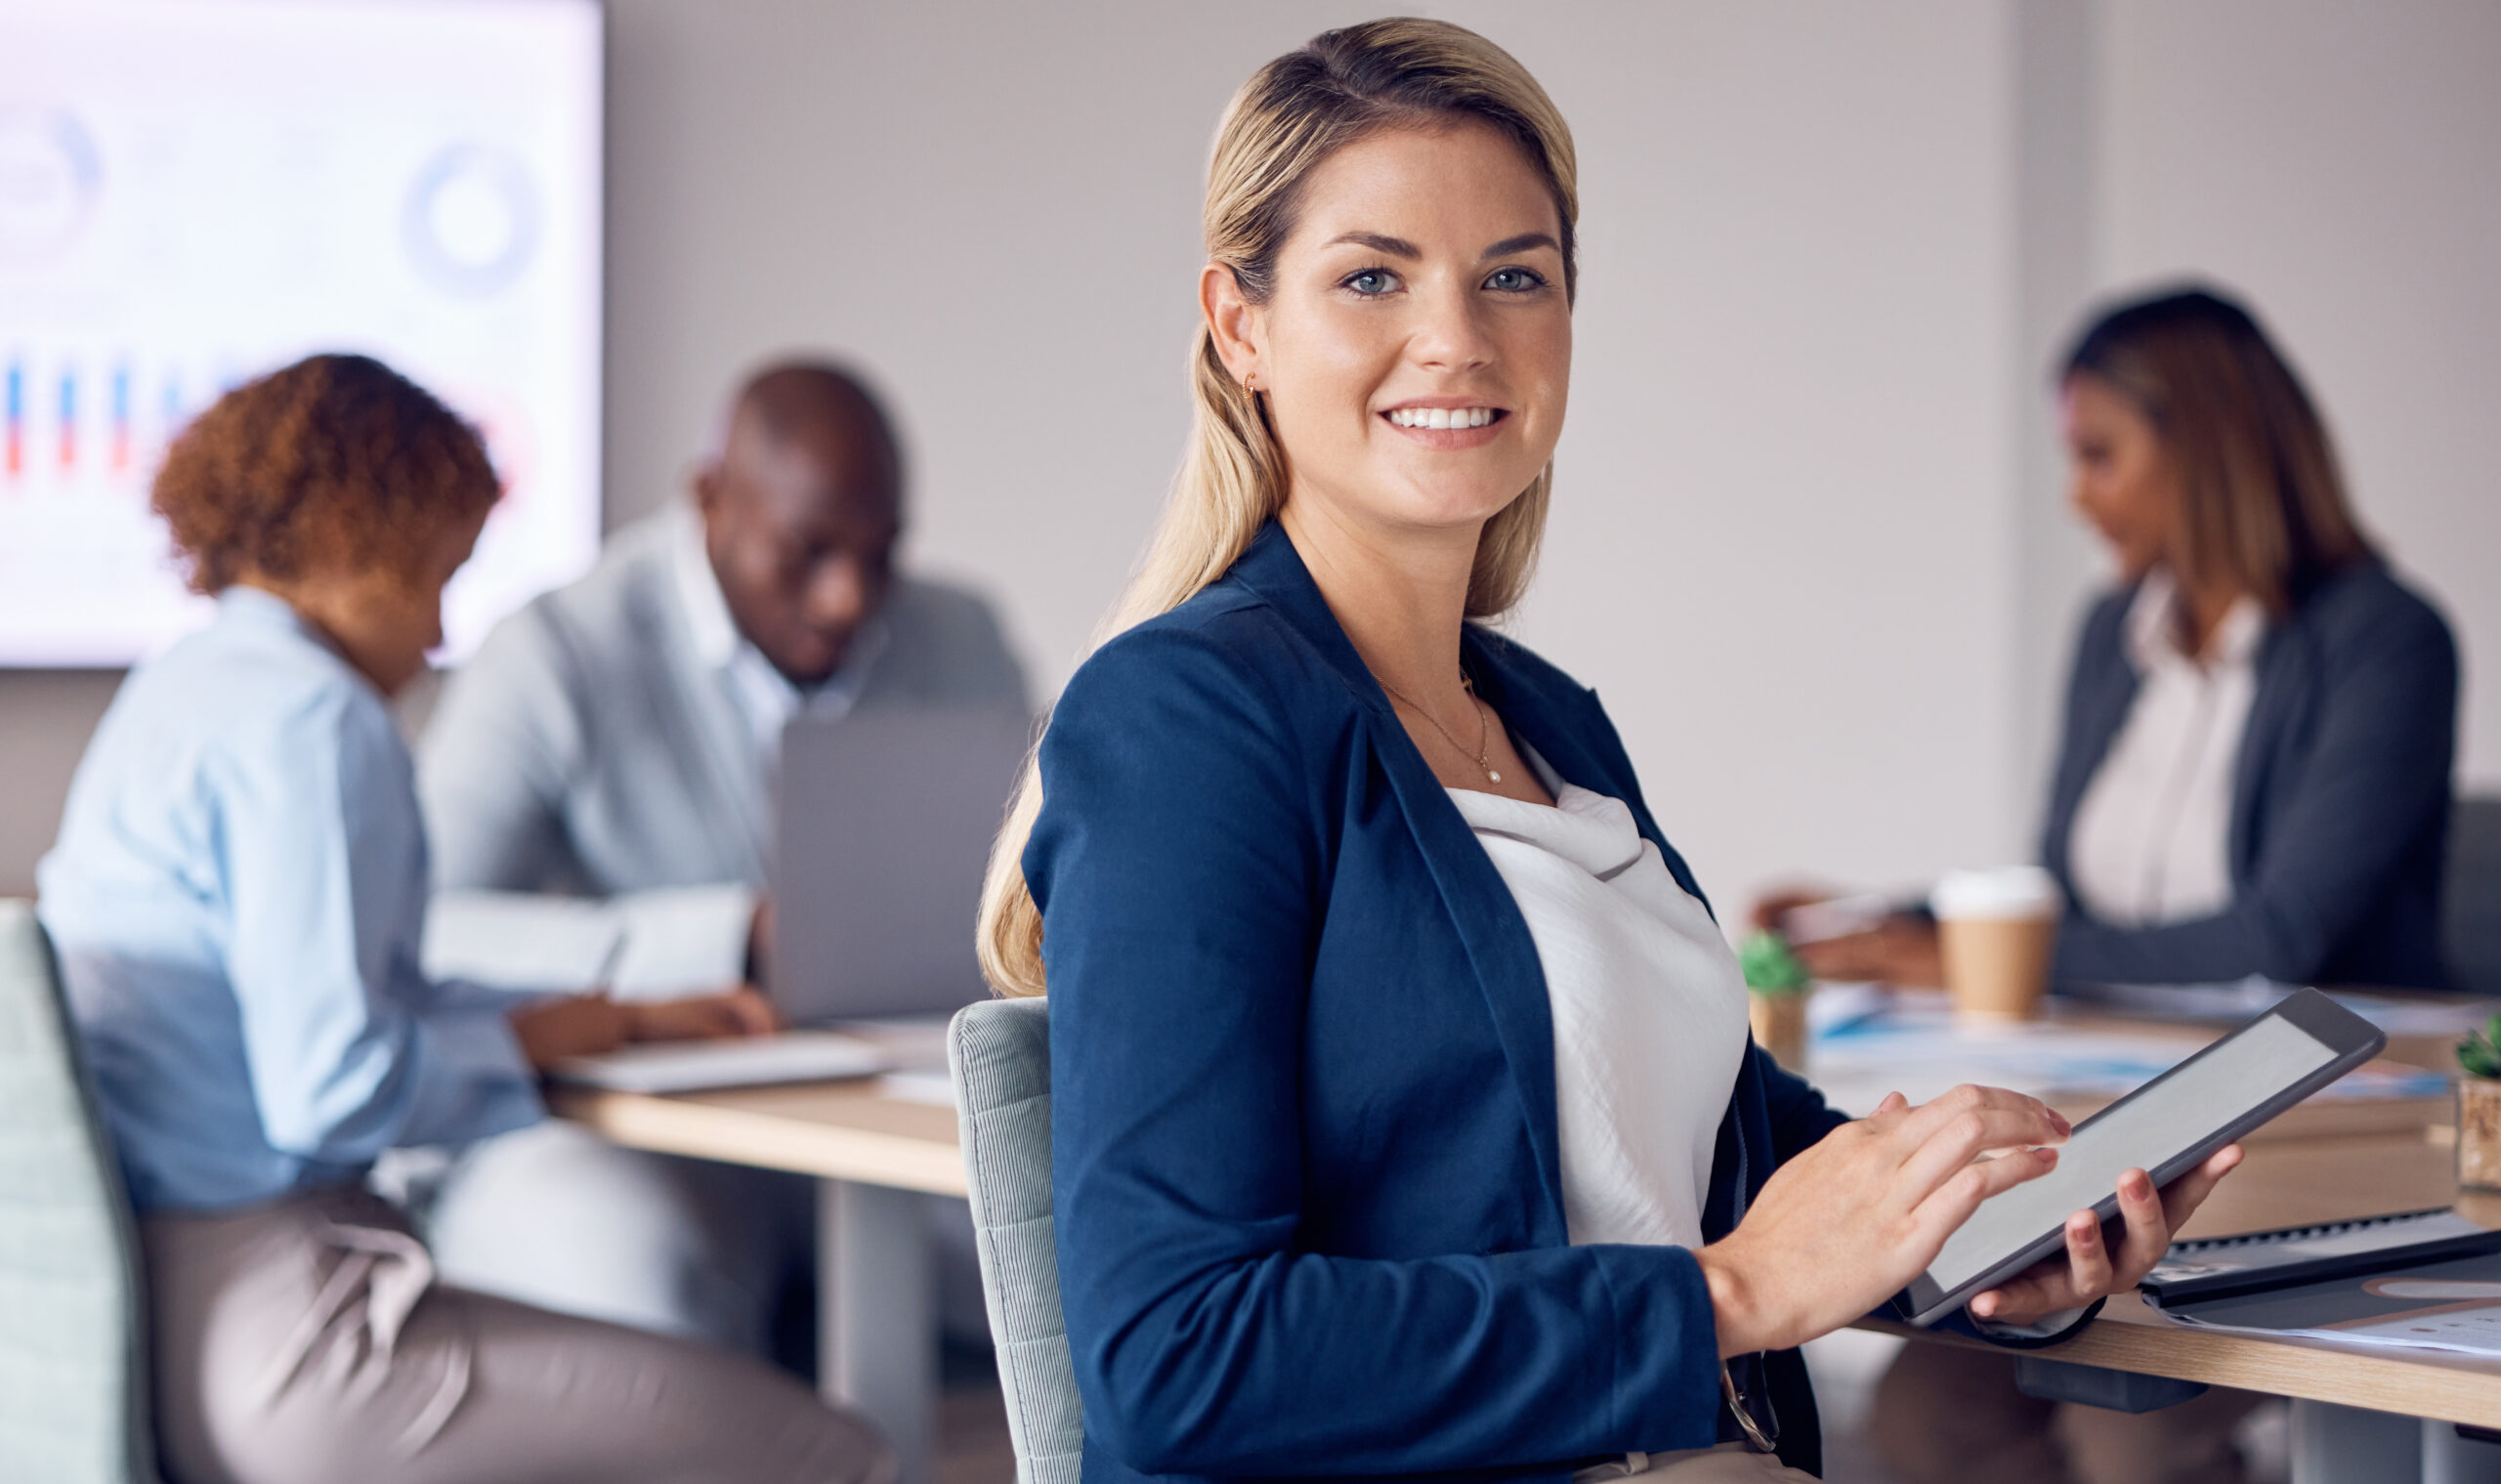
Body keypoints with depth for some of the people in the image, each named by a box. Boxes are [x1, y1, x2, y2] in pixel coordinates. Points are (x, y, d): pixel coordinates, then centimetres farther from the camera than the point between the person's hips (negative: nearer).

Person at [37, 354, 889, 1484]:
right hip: (265, 1321, -11)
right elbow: (334, 1085, -22)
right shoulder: (309, 722, -15)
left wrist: (623, 1020, 19)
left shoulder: (186, 687, 17)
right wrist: (532, 1039, -3)